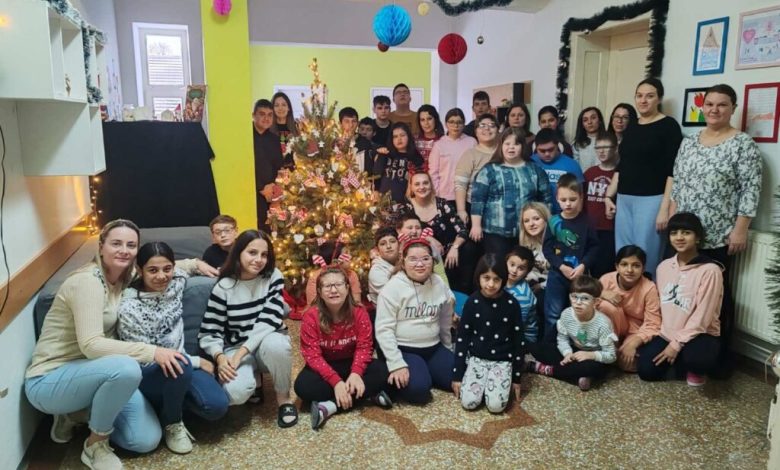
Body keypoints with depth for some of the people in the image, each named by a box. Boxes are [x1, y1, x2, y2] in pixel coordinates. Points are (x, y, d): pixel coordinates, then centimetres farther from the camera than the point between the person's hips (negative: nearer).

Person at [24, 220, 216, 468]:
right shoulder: (87, 281, -23)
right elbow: (91, 345, -30)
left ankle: (85, 413, 17)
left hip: (87, 372, 7)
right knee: (126, 368, -37)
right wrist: (151, 351, -34)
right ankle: (94, 445, -11)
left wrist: (195, 263, 11)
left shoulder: (123, 277, 2)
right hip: (49, 381, -7)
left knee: (148, 440, -5)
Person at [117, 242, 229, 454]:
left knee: (217, 406, -18)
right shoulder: (129, 309, -24)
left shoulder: (175, 281, -9)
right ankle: (172, 423, -9)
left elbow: (185, 265, 18)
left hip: (179, 362, 5)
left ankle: (171, 401, 12)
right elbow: (145, 359, -19)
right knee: (179, 365, -37)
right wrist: (196, 361, -15)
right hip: (146, 374, -4)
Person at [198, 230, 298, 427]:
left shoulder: (273, 276, -9)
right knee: (235, 392, -30)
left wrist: (242, 352, -27)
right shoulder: (223, 287, -9)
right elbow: (209, 332, -8)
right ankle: (252, 380, 10)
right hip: (236, 348, 0)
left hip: (268, 341, 0)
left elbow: (270, 319, -18)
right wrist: (220, 357, -28)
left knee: (274, 344, -38)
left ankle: (284, 398, -11)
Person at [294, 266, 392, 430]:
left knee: (383, 371, -25)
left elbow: (364, 346, -14)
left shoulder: (359, 313, -13)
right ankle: (370, 394, -28)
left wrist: (356, 373, -33)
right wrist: (335, 381, -33)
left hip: (351, 363, 2)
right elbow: (312, 355, -22)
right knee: (303, 385, -32)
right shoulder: (311, 317, -19)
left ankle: (331, 405, -25)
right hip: (324, 366, -1)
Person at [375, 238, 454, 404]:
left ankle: (425, 372, 15)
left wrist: (449, 352, 19)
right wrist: (396, 364, -21)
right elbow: (384, 329, -16)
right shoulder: (393, 287, -14)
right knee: (418, 388, -27)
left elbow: (445, 323, 16)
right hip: (403, 350, -6)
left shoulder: (439, 285, 3)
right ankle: (394, 379, 5)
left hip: (433, 348, 6)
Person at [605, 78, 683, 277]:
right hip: (624, 199, 6)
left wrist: (665, 207, -15)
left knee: (645, 256, -4)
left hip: (651, 199, -6)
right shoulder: (630, 129, 14)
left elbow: (672, 171, -9)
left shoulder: (668, 126, -3)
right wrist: (609, 195, 14)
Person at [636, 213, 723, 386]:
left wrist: (677, 344, -18)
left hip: (698, 334, -5)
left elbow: (702, 317, -17)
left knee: (698, 358, -37)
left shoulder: (710, 270, -15)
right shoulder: (663, 266, 4)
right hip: (666, 334, 5)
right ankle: (681, 361, 18)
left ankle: (696, 368, 2)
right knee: (646, 370, -13)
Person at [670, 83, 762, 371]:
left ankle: (720, 354, 17)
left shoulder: (743, 143, -5)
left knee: (716, 293, 4)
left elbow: (751, 190, -9)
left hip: (719, 237, -4)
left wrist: (740, 229, -14)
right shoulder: (688, 142, 11)